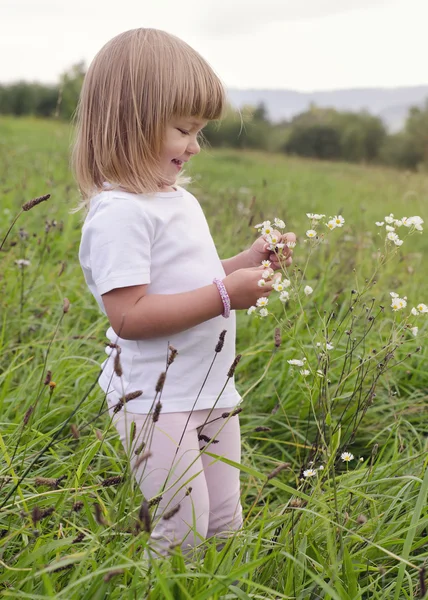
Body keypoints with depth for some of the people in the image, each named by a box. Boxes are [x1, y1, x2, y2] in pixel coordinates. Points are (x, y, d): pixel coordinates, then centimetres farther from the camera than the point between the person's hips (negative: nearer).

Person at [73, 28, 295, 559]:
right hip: (156, 402, -9)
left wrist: (247, 263, 5)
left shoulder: (181, 199, 10)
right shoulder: (118, 211, -20)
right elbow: (128, 315, -28)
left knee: (226, 525, 18)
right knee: (181, 535, 1)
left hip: (213, 394, 9)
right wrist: (225, 294, -26)